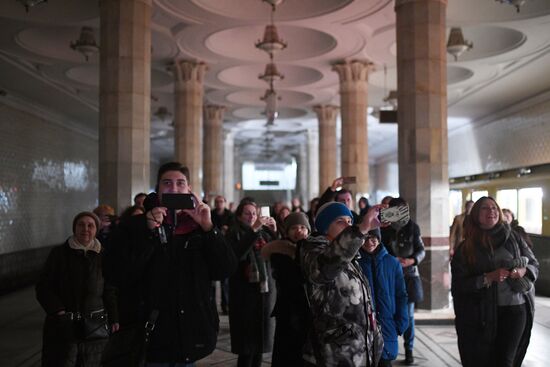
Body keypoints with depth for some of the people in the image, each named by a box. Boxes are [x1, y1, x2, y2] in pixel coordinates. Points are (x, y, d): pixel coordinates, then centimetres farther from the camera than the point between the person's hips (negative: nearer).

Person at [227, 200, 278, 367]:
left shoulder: (264, 232, 12)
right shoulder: (235, 233, 0)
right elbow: (237, 255, -20)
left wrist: (275, 231, -10)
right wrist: (253, 230, -24)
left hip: (265, 289, 4)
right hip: (245, 292, -4)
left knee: (261, 337, 8)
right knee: (247, 341, -4)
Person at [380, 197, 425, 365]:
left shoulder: (412, 227, -5)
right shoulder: (383, 228, -7)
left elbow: (421, 250, -1)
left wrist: (411, 260, -19)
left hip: (409, 275, 1)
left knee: (408, 314, 5)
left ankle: (409, 350, 17)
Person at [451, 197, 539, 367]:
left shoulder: (513, 237, 4)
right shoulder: (465, 249, -1)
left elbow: (534, 264, 12)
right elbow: (459, 284, -7)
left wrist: (523, 271, -11)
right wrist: (489, 278, -19)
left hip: (515, 308, 1)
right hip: (481, 314, -1)